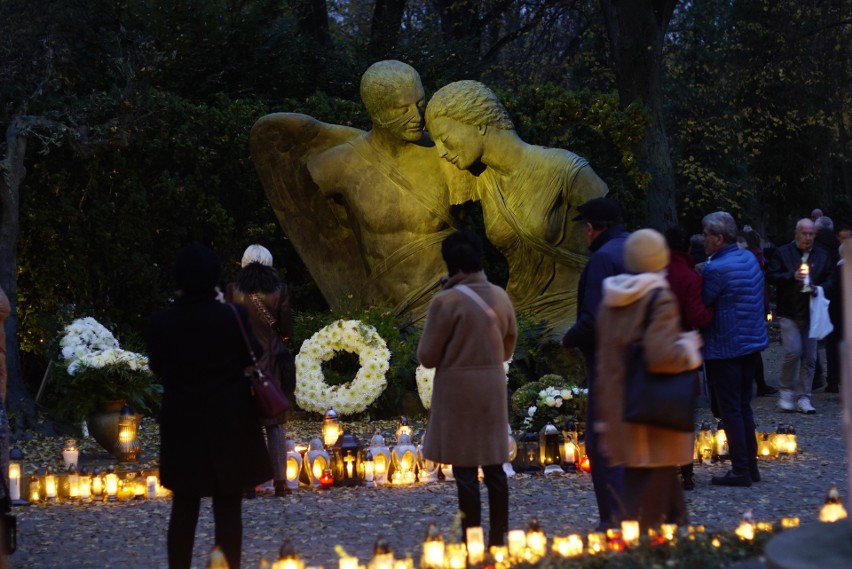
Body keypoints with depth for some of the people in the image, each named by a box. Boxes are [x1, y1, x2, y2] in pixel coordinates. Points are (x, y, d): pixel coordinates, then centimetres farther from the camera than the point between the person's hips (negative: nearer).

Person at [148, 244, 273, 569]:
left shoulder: (161, 323, -9)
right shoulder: (233, 317, -13)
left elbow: (157, 368, 4)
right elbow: (252, 359, 0)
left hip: (182, 427, 2)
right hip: (229, 426, -2)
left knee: (183, 509, 13)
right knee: (228, 509, 4)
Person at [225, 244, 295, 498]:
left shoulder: (233, 290, -5)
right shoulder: (279, 291, -3)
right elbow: (287, 331, -1)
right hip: (272, 360, 1)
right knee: (275, 423, 7)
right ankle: (280, 481, 3)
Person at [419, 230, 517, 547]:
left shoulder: (446, 301, -15)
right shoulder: (500, 297, 4)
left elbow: (427, 357, -10)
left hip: (457, 390, -6)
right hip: (493, 388, 6)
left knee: (465, 470, -2)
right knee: (494, 466, 12)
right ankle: (498, 538, 16)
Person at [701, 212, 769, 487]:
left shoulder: (715, 269, -19)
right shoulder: (749, 259, 7)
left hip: (724, 348, -8)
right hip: (752, 343, 8)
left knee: (730, 410, -1)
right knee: (744, 407, 16)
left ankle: (740, 471, 0)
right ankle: (750, 466, 20)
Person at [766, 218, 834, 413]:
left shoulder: (822, 256, 11)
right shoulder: (783, 253, 1)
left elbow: (830, 279, 12)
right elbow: (771, 276, -6)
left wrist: (819, 288, -8)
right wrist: (792, 277, -19)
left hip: (811, 313, 4)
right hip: (789, 313, -4)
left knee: (809, 357, 3)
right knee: (793, 351, -15)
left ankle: (803, 398, 10)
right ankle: (786, 391, 4)